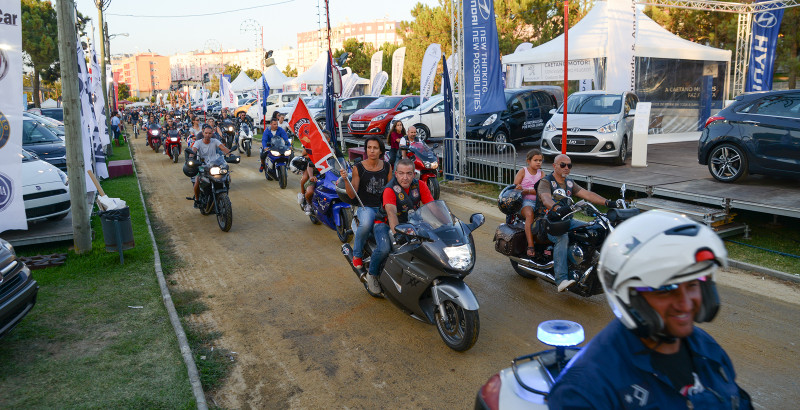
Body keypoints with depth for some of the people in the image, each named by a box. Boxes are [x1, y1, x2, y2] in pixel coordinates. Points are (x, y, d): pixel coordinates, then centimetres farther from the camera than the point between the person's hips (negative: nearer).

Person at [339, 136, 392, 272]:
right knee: (366, 224, -37)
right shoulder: (358, 168, -1)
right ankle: (357, 254, -9)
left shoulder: (387, 167, 8)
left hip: (383, 206, 3)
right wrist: (345, 179, -18)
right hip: (366, 207, -3)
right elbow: (352, 195, -3)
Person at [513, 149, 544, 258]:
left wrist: (526, 190, -16)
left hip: (538, 201, 4)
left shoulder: (541, 173, 15)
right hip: (525, 201, -3)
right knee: (530, 214, -36)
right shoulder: (523, 171, 7)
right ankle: (530, 246, -38)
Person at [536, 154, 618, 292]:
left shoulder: (569, 182, 17)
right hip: (549, 221, -7)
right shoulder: (546, 182, -7)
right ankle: (561, 280, -43)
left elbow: (586, 194, 7)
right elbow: (546, 198, -28)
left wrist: (606, 202, -7)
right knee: (562, 238, -36)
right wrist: (558, 208, -49)